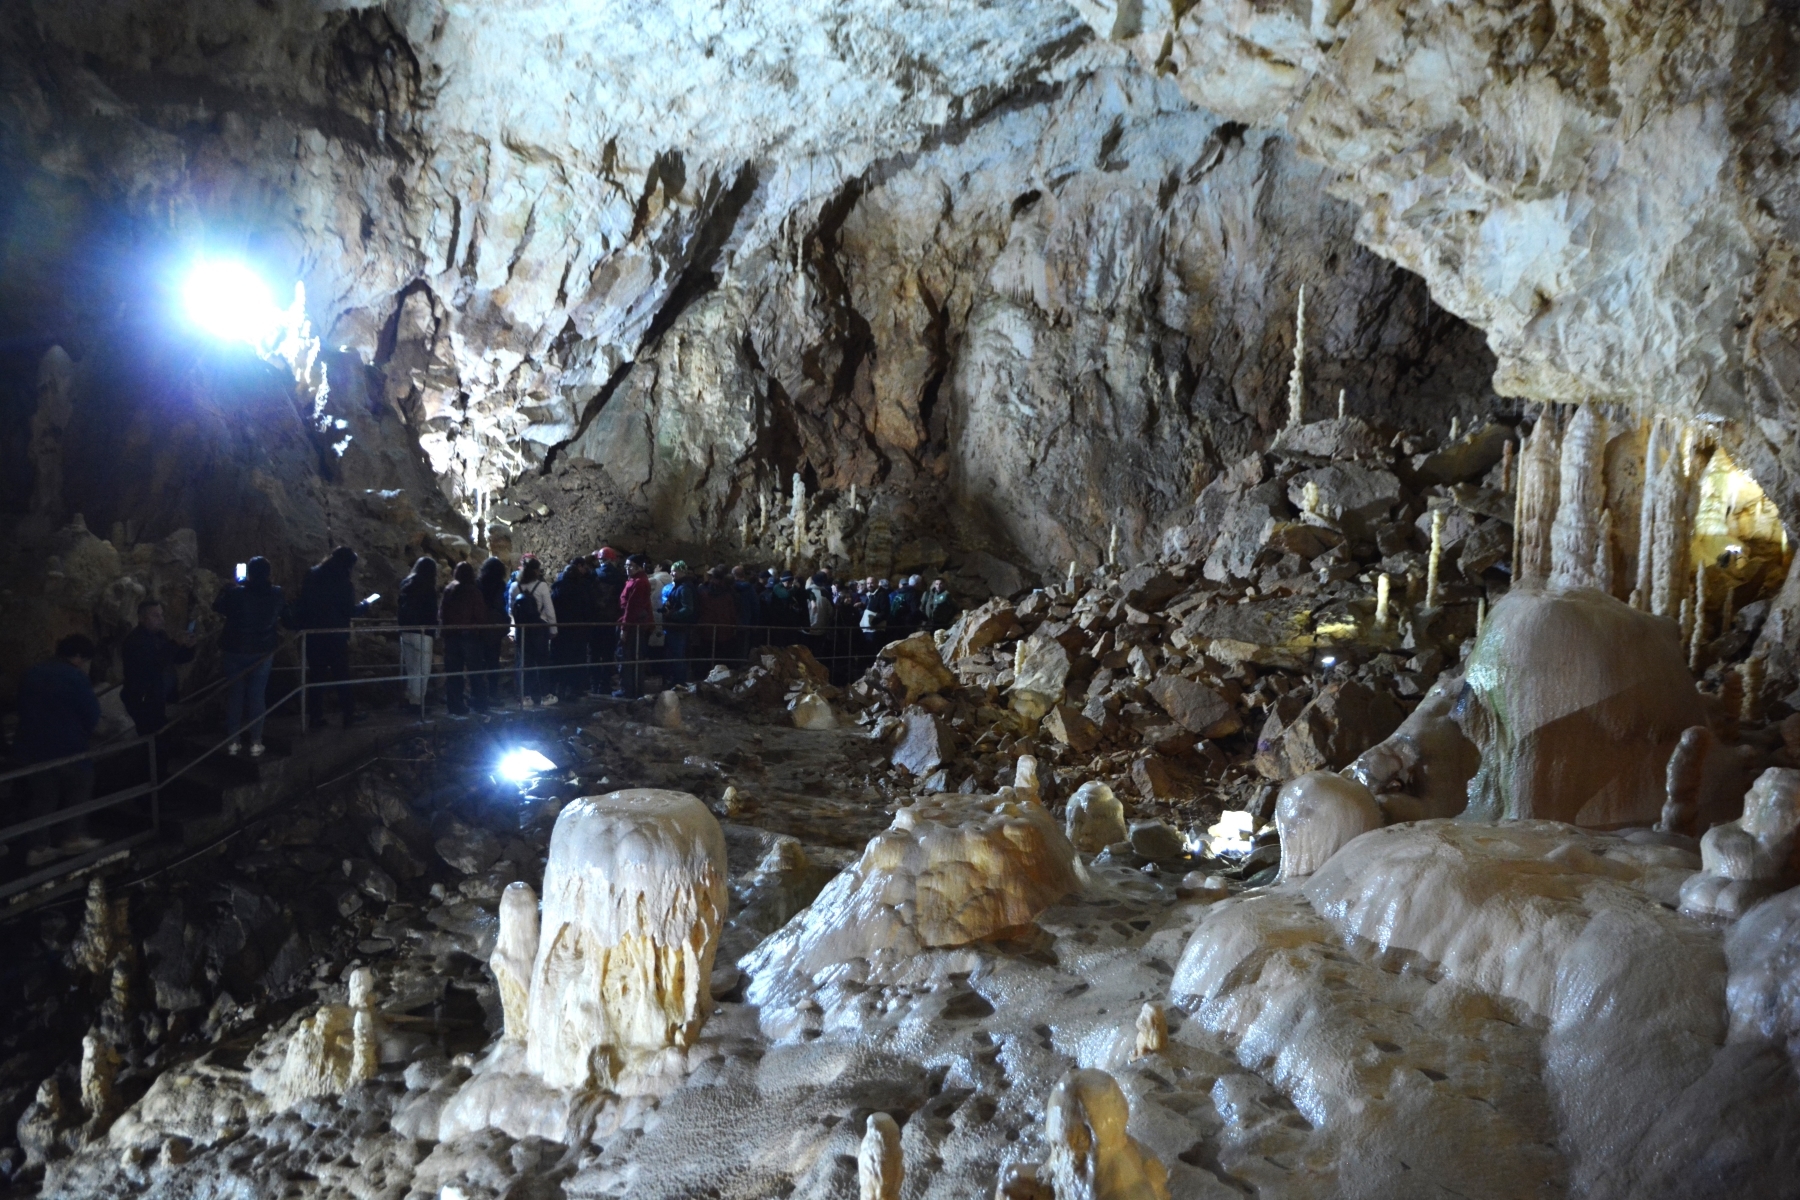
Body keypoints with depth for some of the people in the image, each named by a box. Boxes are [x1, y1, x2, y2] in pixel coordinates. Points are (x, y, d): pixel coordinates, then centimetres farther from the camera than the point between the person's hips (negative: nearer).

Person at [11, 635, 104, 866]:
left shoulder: (30, 675, 13)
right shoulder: (75, 677, -10)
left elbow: (25, 712, 18)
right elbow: (92, 716, -10)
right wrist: (88, 730, 11)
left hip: (33, 746, 6)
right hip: (67, 746, -6)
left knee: (42, 796, 11)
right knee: (79, 788, 12)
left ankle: (37, 848, 7)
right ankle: (74, 837, 10)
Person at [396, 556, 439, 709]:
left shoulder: (406, 583, 13)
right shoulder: (428, 588, -9)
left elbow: (401, 607, 15)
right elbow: (432, 612, -9)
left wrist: (402, 626, 18)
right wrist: (434, 629, 3)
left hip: (406, 631, 8)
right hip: (421, 632, -8)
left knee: (411, 668, 15)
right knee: (422, 669, -4)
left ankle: (410, 698, 17)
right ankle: (417, 701, -5)